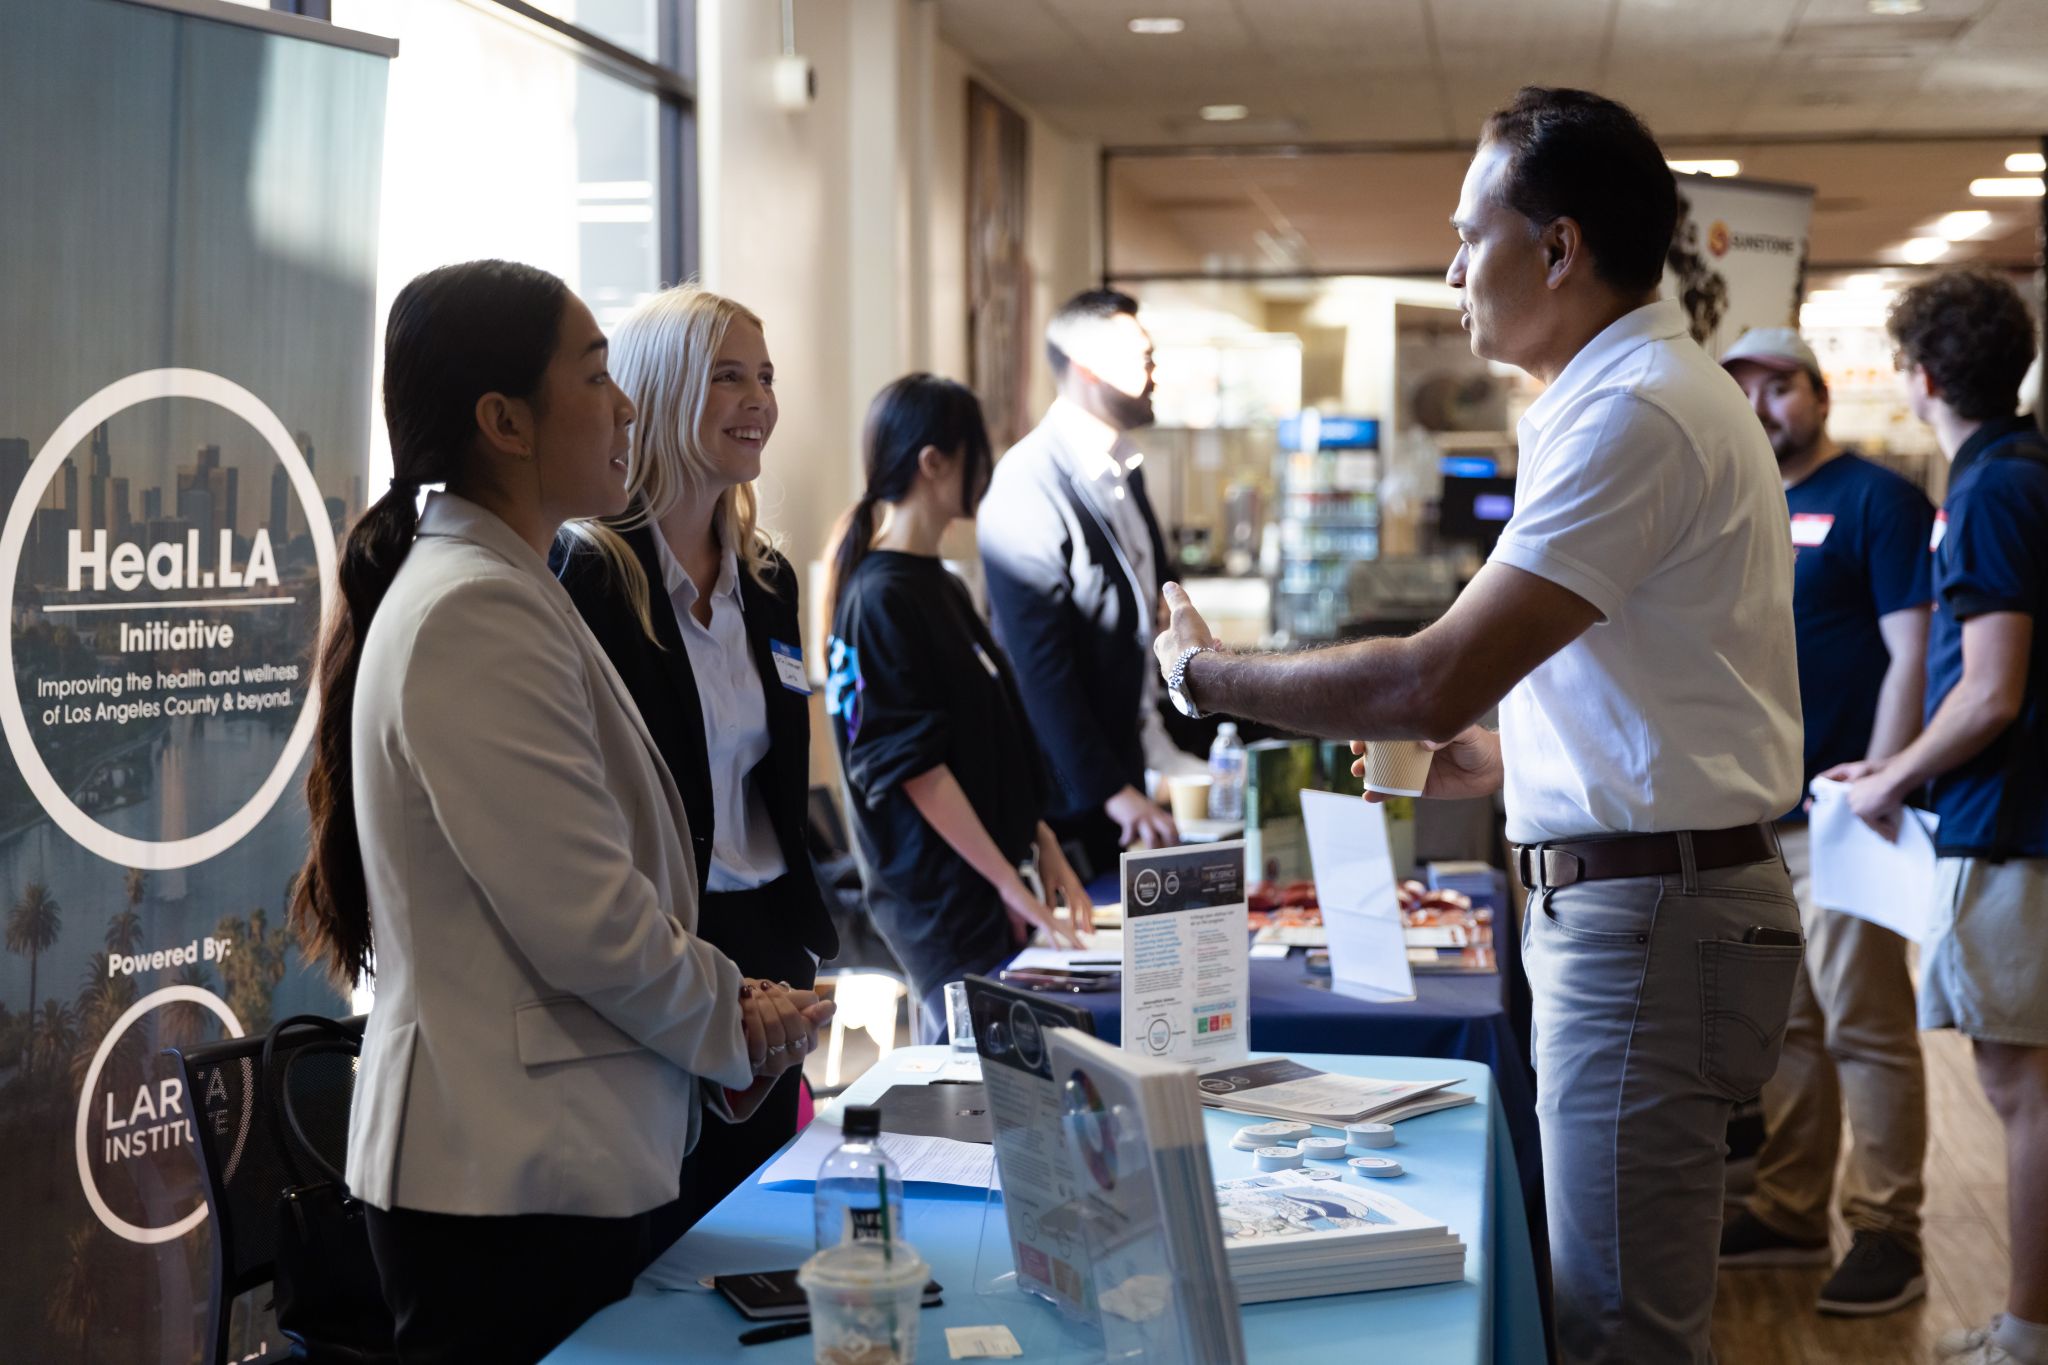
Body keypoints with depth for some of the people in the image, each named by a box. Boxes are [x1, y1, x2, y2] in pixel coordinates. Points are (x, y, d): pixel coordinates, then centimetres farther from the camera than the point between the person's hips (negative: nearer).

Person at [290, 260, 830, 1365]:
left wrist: (728, 1004, 6)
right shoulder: (478, 613, -18)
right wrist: (739, 1019, -4)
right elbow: (593, 923, -21)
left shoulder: (498, 587, 14)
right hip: (514, 1184, -10)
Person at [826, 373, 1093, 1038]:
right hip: (937, 890, -9)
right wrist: (1010, 883, -17)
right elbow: (913, 764, -18)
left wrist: (1043, 845, 13)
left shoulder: (939, 585, 13)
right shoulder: (882, 598, -15)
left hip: (983, 880, 9)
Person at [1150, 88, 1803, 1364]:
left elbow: (1431, 684, -22)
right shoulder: (1651, 389, 17)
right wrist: (1508, 757, 18)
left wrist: (1206, 671, -10)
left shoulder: (1633, 412, -18)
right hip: (1625, 903, 11)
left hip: (1650, 916, -11)